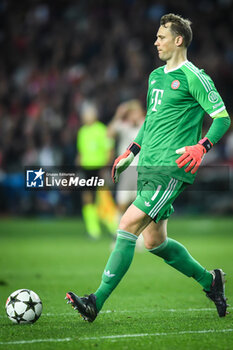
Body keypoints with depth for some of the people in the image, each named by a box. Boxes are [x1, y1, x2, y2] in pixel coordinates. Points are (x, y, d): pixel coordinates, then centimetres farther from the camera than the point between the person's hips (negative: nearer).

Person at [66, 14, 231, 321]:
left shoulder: (193, 77, -6)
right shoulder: (155, 76, 18)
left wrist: (201, 147, -22)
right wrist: (131, 152, 23)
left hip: (172, 169, -9)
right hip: (147, 168, 9)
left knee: (129, 224, -17)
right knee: (155, 241, 9)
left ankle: (97, 301, -17)